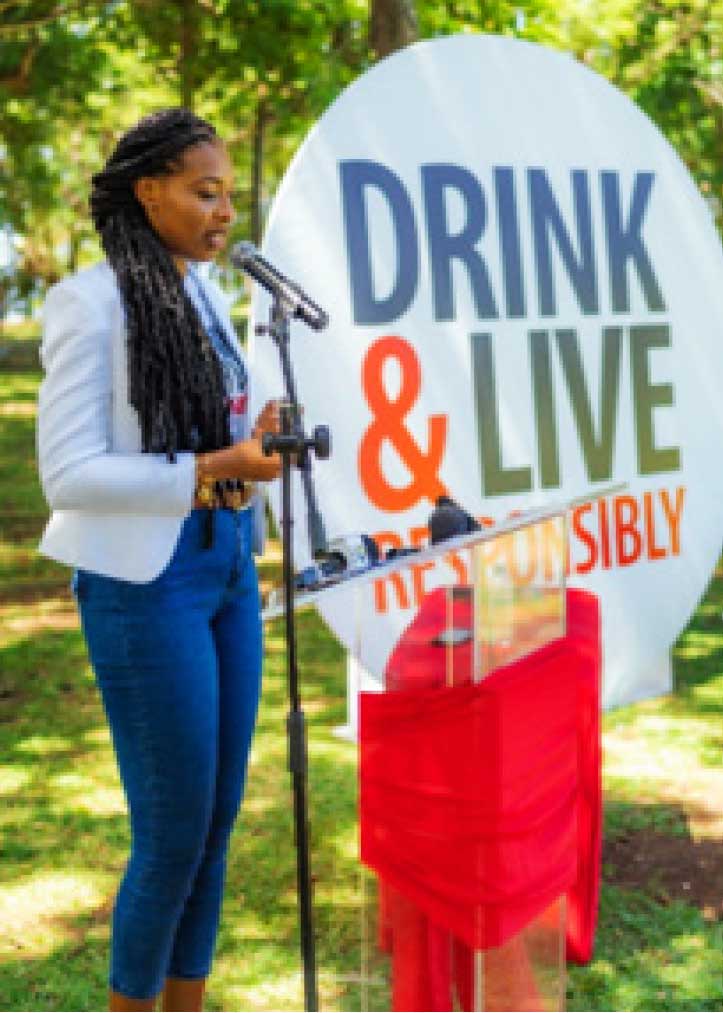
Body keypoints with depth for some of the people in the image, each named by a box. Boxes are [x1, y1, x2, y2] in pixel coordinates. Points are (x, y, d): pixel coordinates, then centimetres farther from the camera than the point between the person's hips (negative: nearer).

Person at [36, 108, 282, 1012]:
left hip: (225, 569, 8)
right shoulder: (90, 302, -13)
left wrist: (253, 444, -1)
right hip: (145, 583, -8)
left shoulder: (203, 297, 10)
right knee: (174, 831, 0)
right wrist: (212, 470, -25)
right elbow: (68, 473, -18)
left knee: (219, 815, 13)